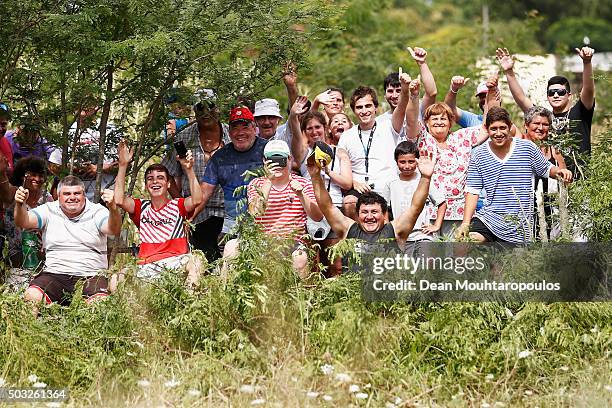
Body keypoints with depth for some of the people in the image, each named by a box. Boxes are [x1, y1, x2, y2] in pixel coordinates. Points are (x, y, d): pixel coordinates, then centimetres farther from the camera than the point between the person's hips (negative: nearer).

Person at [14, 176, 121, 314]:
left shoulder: (97, 212, 4)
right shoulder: (49, 211, 9)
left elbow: (113, 230, -15)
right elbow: (24, 222, -5)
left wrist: (112, 208, -37)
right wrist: (20, 205, -29)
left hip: (91, 276, -1)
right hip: (54, 275, 1)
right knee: (32, 296, -27)